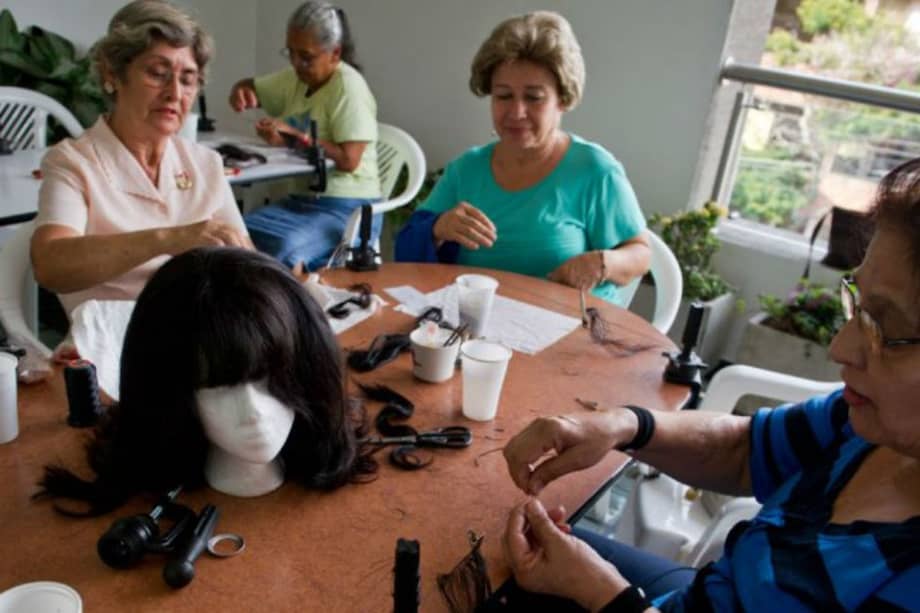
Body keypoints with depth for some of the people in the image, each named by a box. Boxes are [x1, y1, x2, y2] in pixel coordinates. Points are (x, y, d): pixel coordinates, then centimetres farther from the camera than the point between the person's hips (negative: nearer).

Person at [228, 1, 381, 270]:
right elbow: (249, 87, 24)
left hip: (347, 208, -7)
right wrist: (241, 93, 0)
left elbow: (348, 160, -20)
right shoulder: (295, 78, 10)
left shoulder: (348, 87, -13)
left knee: (281, 251, -35)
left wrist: (291, 138, -23)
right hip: (302, 199, 7)